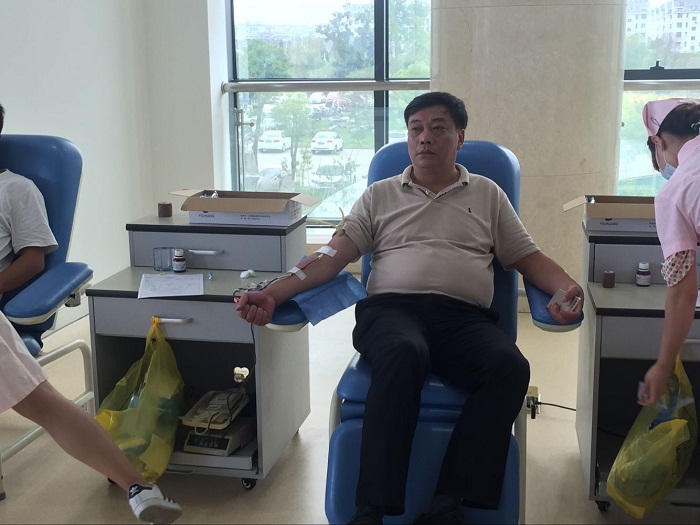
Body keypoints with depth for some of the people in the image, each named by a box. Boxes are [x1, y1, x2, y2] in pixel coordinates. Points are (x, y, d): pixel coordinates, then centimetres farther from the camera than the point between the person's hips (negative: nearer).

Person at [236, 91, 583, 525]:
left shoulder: (487, 194, 23)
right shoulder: (380, 196, 21)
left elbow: (530, 259, 19)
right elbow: (332, 256, 12)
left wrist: (567, 288, -3)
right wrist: (273, 294, -3)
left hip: (465, 318, 2)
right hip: (391, 308, -1)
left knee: (510, 366, -32)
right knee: (404, 353, -38)